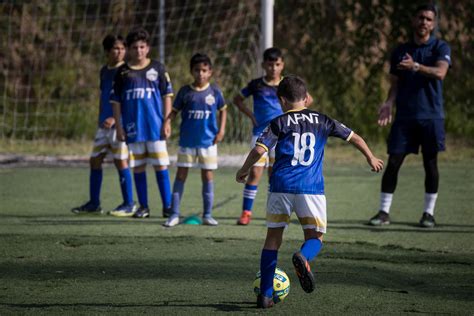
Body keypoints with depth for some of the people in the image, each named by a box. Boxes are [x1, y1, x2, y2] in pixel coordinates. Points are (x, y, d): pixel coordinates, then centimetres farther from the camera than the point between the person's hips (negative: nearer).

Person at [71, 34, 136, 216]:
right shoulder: (104, 71, 13)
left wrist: (115, 118, -20)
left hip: (119, 123, -7)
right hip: (104, 124, 7)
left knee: (120, 161, -5)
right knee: (95, 160, 8)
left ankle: (129, 204, 4)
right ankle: (94, 203, 15)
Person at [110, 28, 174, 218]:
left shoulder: (157, 68, 4)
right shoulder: (123, 72, 6)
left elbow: (167, 95, 5)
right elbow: (116, 101, 8)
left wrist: (167, 122, -1)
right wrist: (119, 126, 3)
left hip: (155, 126, -2)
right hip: (133, 127, 2)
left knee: (160, 165, -2)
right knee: (138, 167, 6)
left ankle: (167, 206, 3)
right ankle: (143, 207, 13)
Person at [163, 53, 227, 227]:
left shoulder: (214, 91, 0)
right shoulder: (185, 92, -1)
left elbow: (223, 110, 11)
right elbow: (174, 111, 4)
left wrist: (221, 130, 1)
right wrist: (167, 123, -14)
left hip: (208, 141, 0)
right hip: (187, 141, 0)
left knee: (208, 177, 4)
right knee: (180, 175, 1)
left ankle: (207, 215, 13)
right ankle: (175, 214, 5)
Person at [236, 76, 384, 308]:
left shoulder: (279, 123, 6)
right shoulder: (322, 121, 14)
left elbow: (259, 150, -6)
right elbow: (354, 138, 20)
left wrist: (243, 170, 11)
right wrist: (371, 158, 37)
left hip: (281, 186, 0)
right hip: (311, 188, 0)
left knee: (273, 237, 11)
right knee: (315, 236, 11)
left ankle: (265, 294, 8)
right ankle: (303, 256, -27)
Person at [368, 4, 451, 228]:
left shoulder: (440, 48, 2)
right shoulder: (400, 51, 12)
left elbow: (440, 72, -16)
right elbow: (395, 84, 13)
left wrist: (416, 66, -30)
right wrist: (389, 103, -6)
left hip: (431, 116, -2)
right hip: (404, 116, 2)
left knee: (430, 163, 1)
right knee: (393, 162, -3)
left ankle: (429, 213, 11)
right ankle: (384, 211, 2)